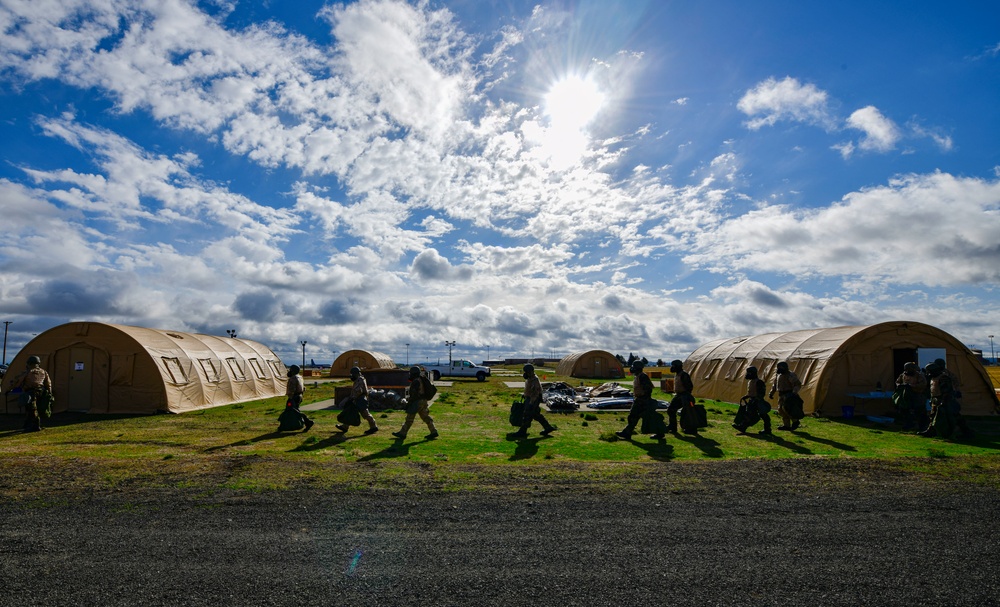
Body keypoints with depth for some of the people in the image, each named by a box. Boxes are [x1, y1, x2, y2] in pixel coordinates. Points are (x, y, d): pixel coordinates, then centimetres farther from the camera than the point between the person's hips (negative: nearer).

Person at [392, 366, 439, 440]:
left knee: (409, 418, -1)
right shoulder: (421, 380, 16)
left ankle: (402, 433, 6)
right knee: (425, 417, 9)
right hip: (423, 402, 10)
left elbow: (414, 394, -21)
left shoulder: (416, 381, -15)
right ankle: (434, 432, 6)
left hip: (417, 402, -10)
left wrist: (409, 403, -17)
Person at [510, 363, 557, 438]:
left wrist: (531, 403, -27)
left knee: (527, 416, -5)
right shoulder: (529, 379, 10)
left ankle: (522, 432, 1)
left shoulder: (534, 380, -22)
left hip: (533, 400, -10)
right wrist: (524, 394, 17)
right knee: (536, 415, 16)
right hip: (529, 399, 10)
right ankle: (548, 427, 24)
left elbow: (536, 393, -26)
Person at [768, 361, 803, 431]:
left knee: (786, 408, -21)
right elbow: (774, 384, 24)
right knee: (781, 409, 4)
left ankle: (795, 421, -3)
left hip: (789, 394, -8)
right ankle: (786, 425, 11)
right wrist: (771, 393, 17)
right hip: (781, 395, 8)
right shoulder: (778, 375, 12)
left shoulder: (791, 375, -11)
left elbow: (798, 384, -15)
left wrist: (794, 392, -30)